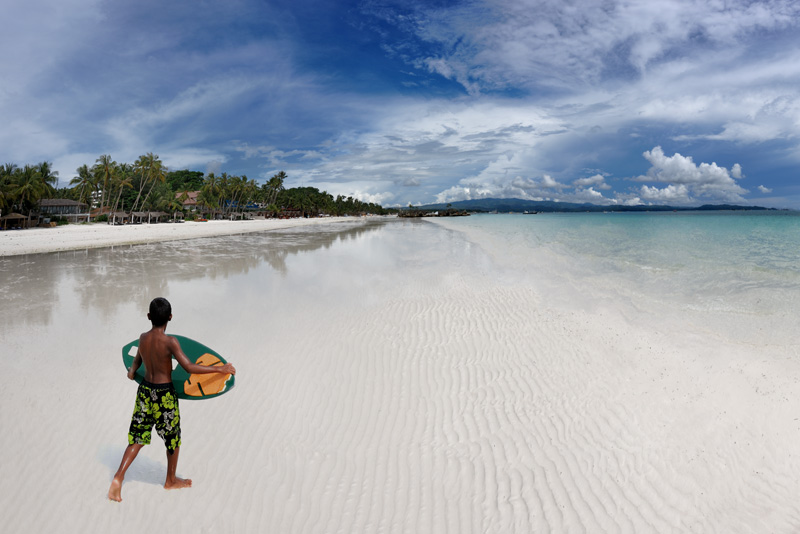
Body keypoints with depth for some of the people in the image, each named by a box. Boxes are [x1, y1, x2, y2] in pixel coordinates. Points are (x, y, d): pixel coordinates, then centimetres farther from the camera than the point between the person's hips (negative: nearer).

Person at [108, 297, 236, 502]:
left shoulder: (143, 338, -3)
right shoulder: (170, 342, -22)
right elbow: (189, 367, -27)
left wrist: (132, 372, 39)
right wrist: (220, 369, -23)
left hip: (145, 390, 6)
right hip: (165, 395, -5)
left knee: (138, 437, 16)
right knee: (173, 438, 14)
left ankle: (118, 478, 5)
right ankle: (171, 481, 30)